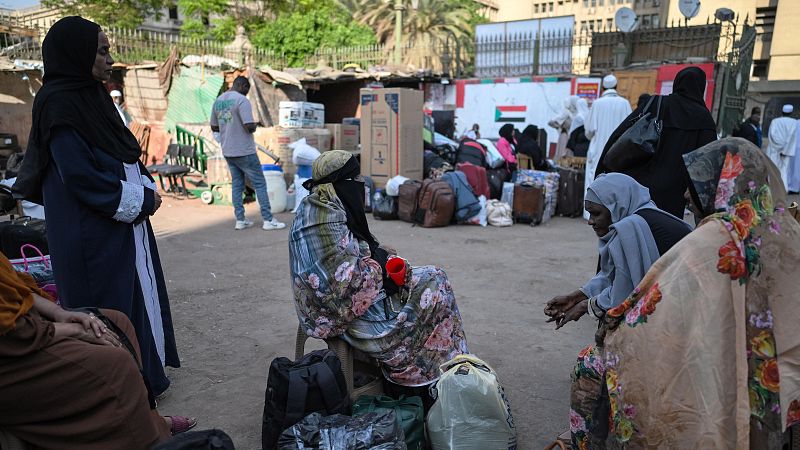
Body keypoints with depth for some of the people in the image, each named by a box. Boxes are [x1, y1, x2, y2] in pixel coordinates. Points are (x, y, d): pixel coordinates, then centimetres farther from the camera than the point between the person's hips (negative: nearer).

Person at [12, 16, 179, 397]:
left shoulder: (91, 95, 11)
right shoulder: (58, 104, -16)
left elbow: (124, 156, 16)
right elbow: (80, 177, -21)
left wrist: (147, 188, 0)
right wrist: (140, 201, -14)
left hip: (123, 225, 9)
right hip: (92, 235, -9)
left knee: (137, 294, 16)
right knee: (107, 309, 3)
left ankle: (144, 373, 32)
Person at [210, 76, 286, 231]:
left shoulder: (218, 101, 9)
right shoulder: (242, 100, -15)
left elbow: (214, 127, 15)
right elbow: (249, 127, -23)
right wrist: (255, 125, -2)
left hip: (227, 152, 7)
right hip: (244, 152, -7)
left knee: (237, 184, 13)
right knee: (260, 184, 1)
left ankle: (240, 220, 15)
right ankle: (268, 220, 3)